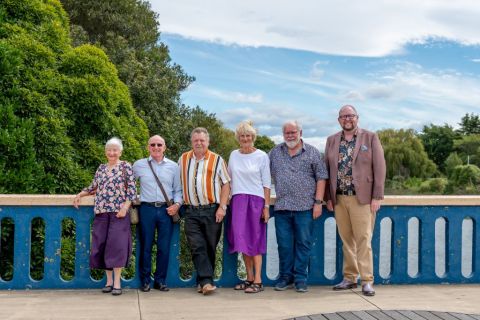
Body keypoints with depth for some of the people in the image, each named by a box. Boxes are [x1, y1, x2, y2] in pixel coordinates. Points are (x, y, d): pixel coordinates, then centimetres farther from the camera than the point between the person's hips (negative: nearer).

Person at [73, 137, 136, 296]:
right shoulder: (101, 168, 16)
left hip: (118, 212, -5)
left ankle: (117, 283, -3)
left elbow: (132, 190, -4)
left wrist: (124, 208, -14)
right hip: (101, 213, 5)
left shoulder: (126, 167, 1)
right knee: (102, 246, 3)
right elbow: (93, 187, 25)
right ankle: (109, 281, 13)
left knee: (116, 245, -8)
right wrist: (79, 195, 13)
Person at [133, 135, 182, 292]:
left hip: (167, 210, 1)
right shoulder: (139, 165, 6)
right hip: (147, 209, -1)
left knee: (164, 248, 3)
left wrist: (177, 204, -3)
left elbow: (178, 190, 10)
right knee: (146, 246, 4)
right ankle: (145, 281, 15)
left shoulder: (173, 166, 8)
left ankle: (160, 280, 16)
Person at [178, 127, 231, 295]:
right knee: (197, 247, -7)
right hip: (191, 212, 2)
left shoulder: (217, 160, 3)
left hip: (212, 210, -1)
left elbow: (226, 184, 1)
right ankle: (207, 281, -7)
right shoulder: (183, 159, 12)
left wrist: (222, 207, -7)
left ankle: (203, 281, 15)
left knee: (210, 248, 4)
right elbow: (179, 182, 19)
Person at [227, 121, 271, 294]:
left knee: (255, 240, -3)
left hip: (256, 200, -4)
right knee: (242, 239, 3)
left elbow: (266, 183, -1)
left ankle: (258, 281, -2)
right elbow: (229, 179, 16)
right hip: (237, 200, 4)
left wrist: (266, 206, -6)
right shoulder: (234, 155, 10)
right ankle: (249, 278, 12)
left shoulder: (262, 156, 0)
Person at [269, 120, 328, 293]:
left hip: (305, 207, -2)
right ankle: (285, 277, 19)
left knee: (303, 244, 2)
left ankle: (300, 278, 13)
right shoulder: (275, 152, 12)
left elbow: (321, 178, 2)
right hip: (282, 207, 2)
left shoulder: (312, 152, 4)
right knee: (284, 244, 7)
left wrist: (318, 202, -5)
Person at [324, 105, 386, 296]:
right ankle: (349, 278, 17)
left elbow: (379, 168, -2)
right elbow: (327, 170, 12)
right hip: (339, 199, 4)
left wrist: (377, 196, -8)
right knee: (346, 240, 9)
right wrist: (328, 197, 7)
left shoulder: (370, 138, 1)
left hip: (362, 198, -3)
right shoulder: (332, 141, 12)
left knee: (363, 240, -4)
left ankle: (367, 281, 2)